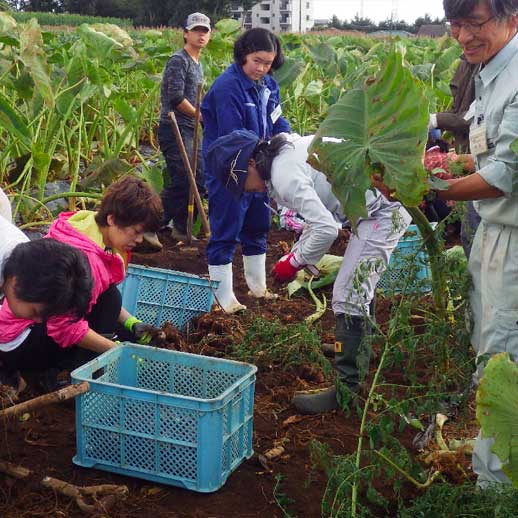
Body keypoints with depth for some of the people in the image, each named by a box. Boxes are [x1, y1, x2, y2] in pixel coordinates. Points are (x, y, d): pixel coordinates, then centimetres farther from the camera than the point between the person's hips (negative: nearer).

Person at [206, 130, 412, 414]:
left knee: (348, 295, -11)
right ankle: (360, 350, 46)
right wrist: (296, 252, 9)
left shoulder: (284, 175, -21)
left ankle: (347, 388, -6)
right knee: (359, 285, 26)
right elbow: (322, 213, 16)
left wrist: (294, 262, -11)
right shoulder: (289, 148, 10)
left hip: (383, 209, -11)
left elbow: (326, 229, -26)